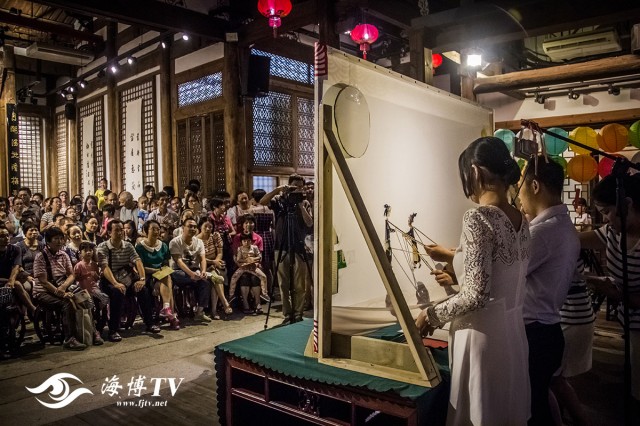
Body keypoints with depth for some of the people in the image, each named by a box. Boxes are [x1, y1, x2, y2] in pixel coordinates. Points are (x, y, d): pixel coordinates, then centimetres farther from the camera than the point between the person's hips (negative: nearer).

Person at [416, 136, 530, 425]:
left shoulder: (478, 218, -20)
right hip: (512, 332, 8)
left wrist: (432, 315, -10)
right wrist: (452, 257, 26)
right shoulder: (520, 219, 5)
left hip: (483, 335, -8)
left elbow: (476, 295, -24)